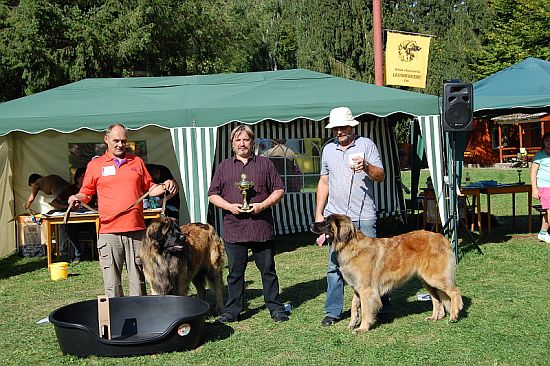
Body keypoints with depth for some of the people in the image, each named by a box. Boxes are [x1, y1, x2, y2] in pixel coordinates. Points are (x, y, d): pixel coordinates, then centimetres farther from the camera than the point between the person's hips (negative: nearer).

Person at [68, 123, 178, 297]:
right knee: (111, 281, 2)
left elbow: (149, 189, 17)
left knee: (138, 279, 6)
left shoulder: (137, 162, 13)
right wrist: (77, 198, -10)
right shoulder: (95, 165, 8)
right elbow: (86, 193, 12)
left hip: (136, 230, 2)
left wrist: (165, 186, -1)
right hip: (109, 232, -2)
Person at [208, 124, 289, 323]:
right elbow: (213, 195, 9)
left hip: (262, 228, -1)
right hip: (234, 230, 1)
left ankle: (275, 307, 18)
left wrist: (263, 205, -10)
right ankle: (232, 311, 17)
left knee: (268, 270, 7)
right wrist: (229, 206, -8)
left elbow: (279, 190, 5)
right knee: (235, 273, 8)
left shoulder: (265, 164, 7)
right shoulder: (224, 167, 11)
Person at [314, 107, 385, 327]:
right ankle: (332, 311, 13)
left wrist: (366, 166, -26)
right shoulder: (328, 149, 12)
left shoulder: (366, 145, 0)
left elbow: (381, 176, -6)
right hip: (335, 216, 3)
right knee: (335, 266, 6)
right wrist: (318, 214, 12)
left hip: (364, 217, -3)